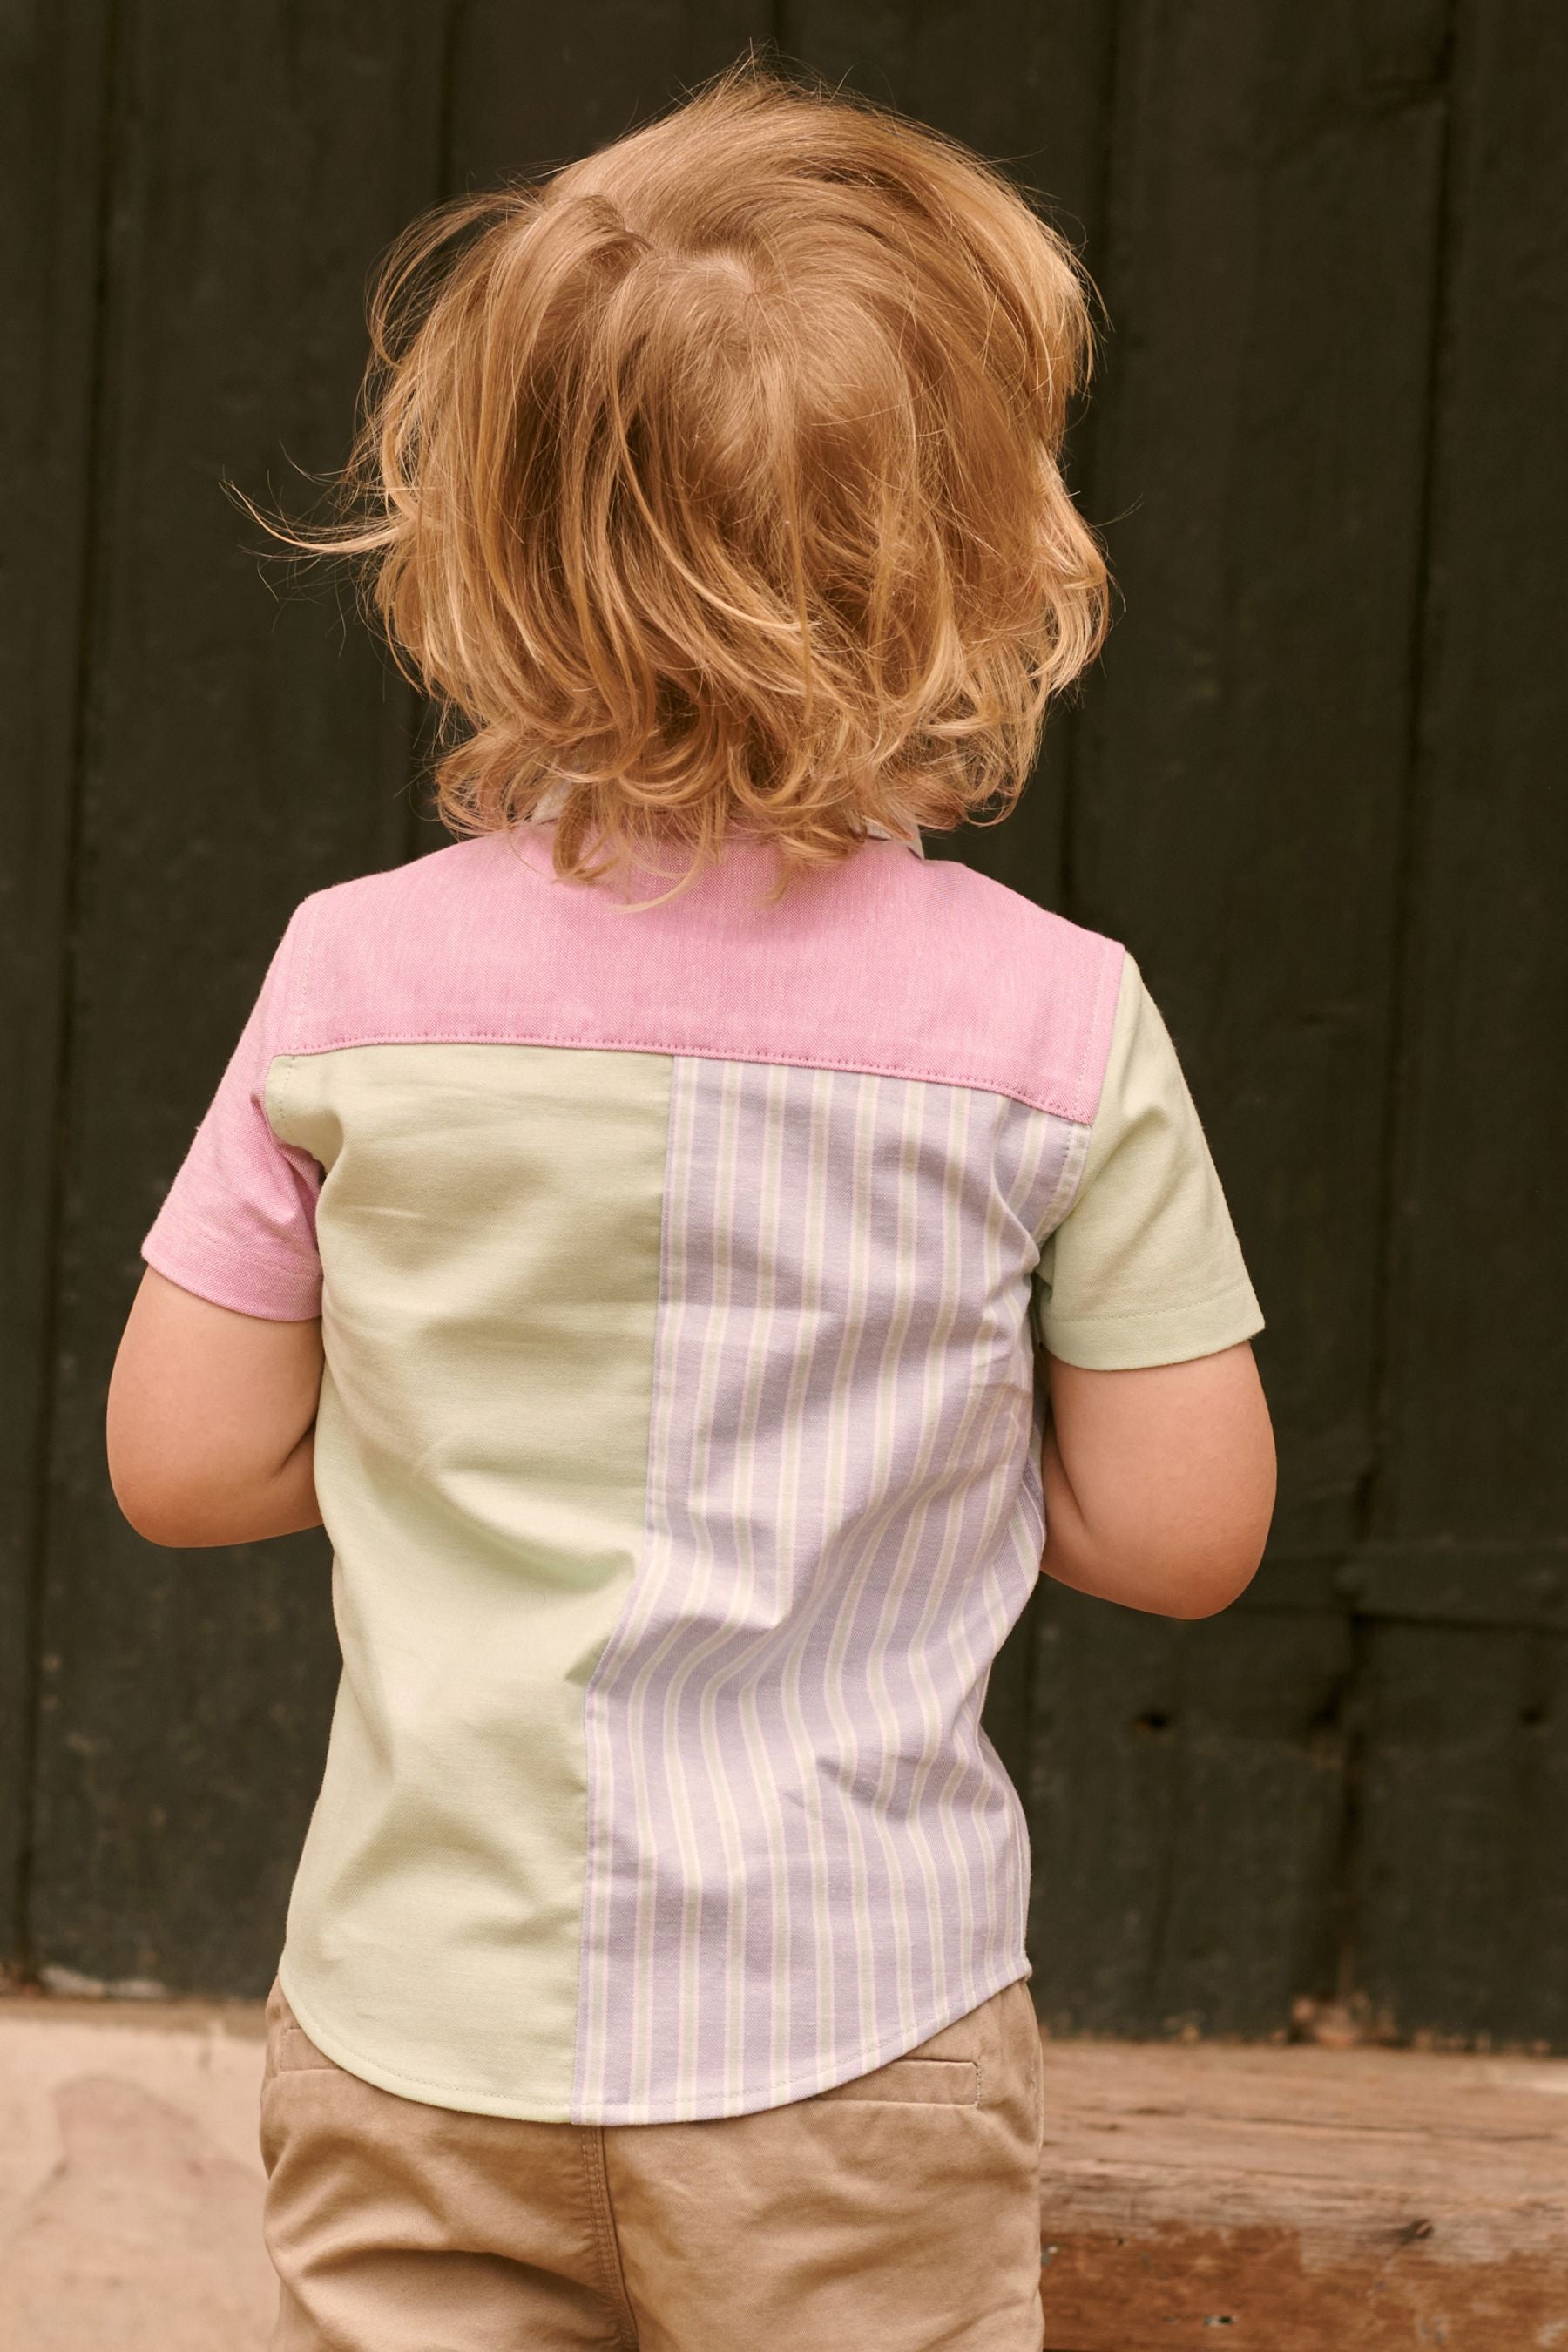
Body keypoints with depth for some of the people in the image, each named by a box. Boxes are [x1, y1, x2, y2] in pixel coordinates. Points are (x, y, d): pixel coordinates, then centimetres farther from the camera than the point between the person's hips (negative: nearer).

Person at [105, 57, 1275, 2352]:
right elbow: (1180, 1533, -4)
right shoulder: (1059, 1021, -10)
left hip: (420, 2035, 2)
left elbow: (183, 1458, 1)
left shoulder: (356, 977, -6)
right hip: (852, 2070, -1)